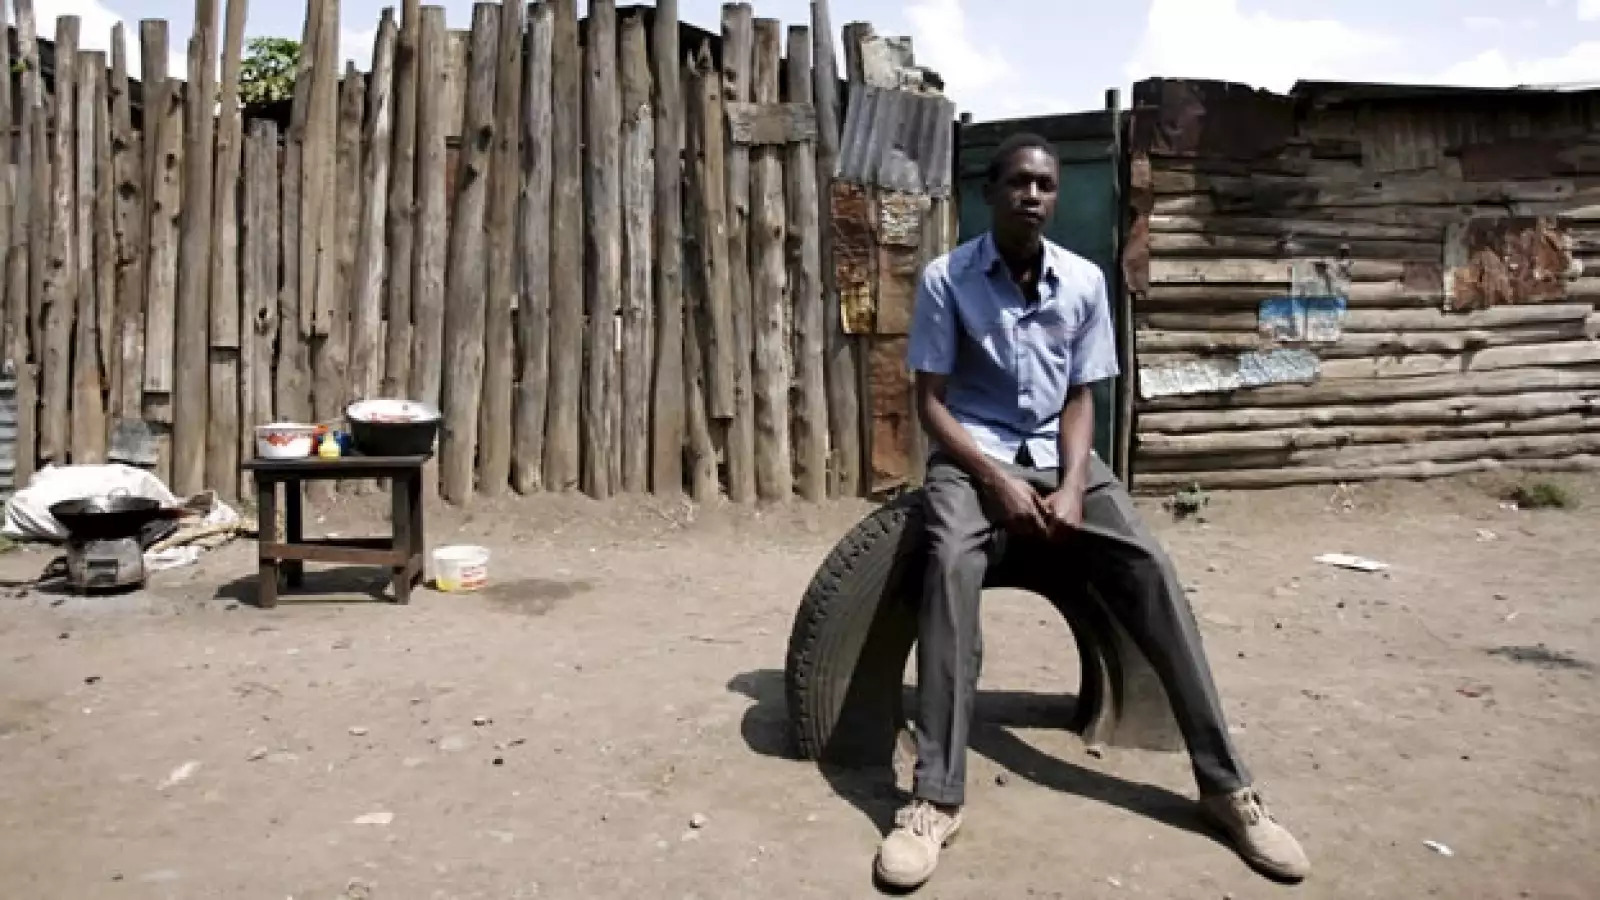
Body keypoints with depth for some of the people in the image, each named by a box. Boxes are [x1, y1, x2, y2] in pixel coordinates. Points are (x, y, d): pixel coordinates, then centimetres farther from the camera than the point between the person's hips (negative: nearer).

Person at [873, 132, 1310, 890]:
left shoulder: (1085, 281, 2)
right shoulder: (946, 279, -6)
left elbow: (1079, 400, 4)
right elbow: (930, 401, -7)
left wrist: (1072, 484, -14)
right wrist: (998, 480, -20)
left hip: (1058, 453, 3)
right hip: (973, 454, -3)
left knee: (1150, 570, -19)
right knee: (952, 565, -35)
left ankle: (1226, 785, -10)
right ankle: (935, 797, -32)